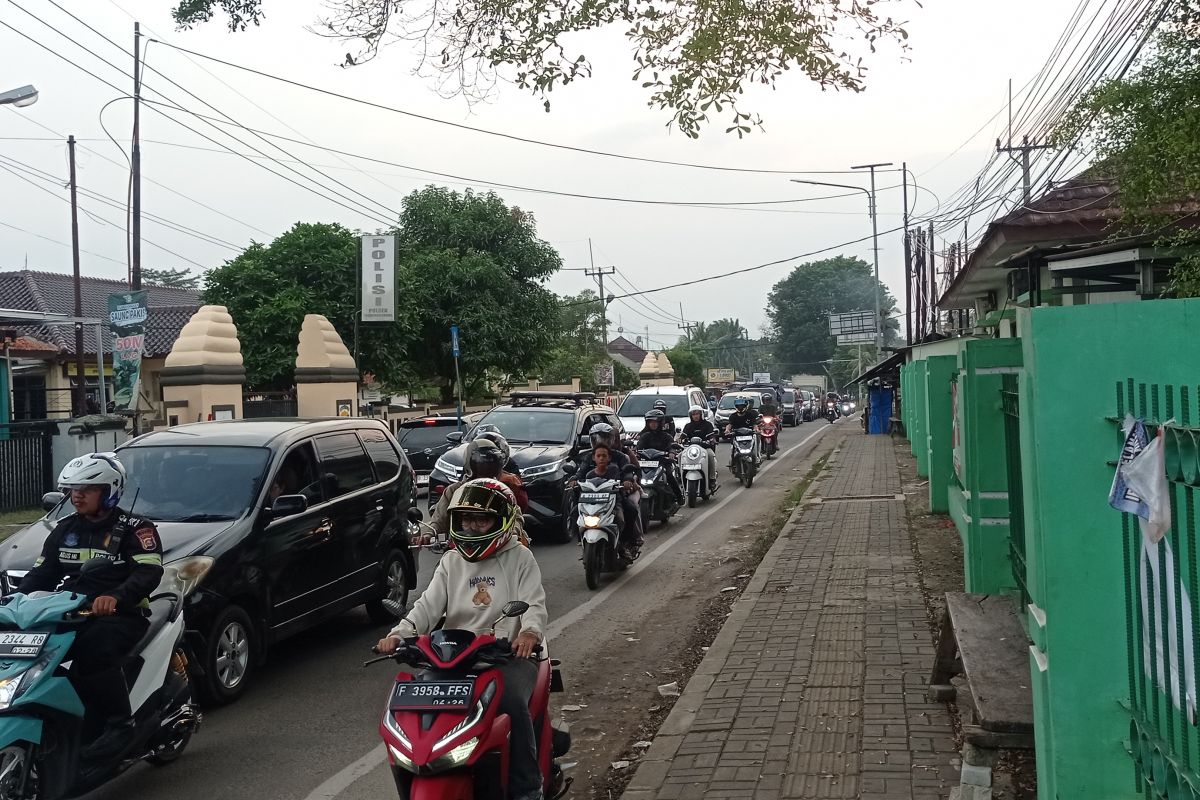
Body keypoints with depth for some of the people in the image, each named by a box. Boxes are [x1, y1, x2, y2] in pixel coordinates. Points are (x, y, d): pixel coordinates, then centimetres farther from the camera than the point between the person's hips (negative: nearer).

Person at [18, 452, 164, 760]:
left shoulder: (134, 528, -3)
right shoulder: (64, 530, 19)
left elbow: (148, 573, -17)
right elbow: (41, 573, 16)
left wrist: (115, 596, -36)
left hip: (120, 615, -6)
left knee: (92, 656, -34)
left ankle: (119, 724, -21)